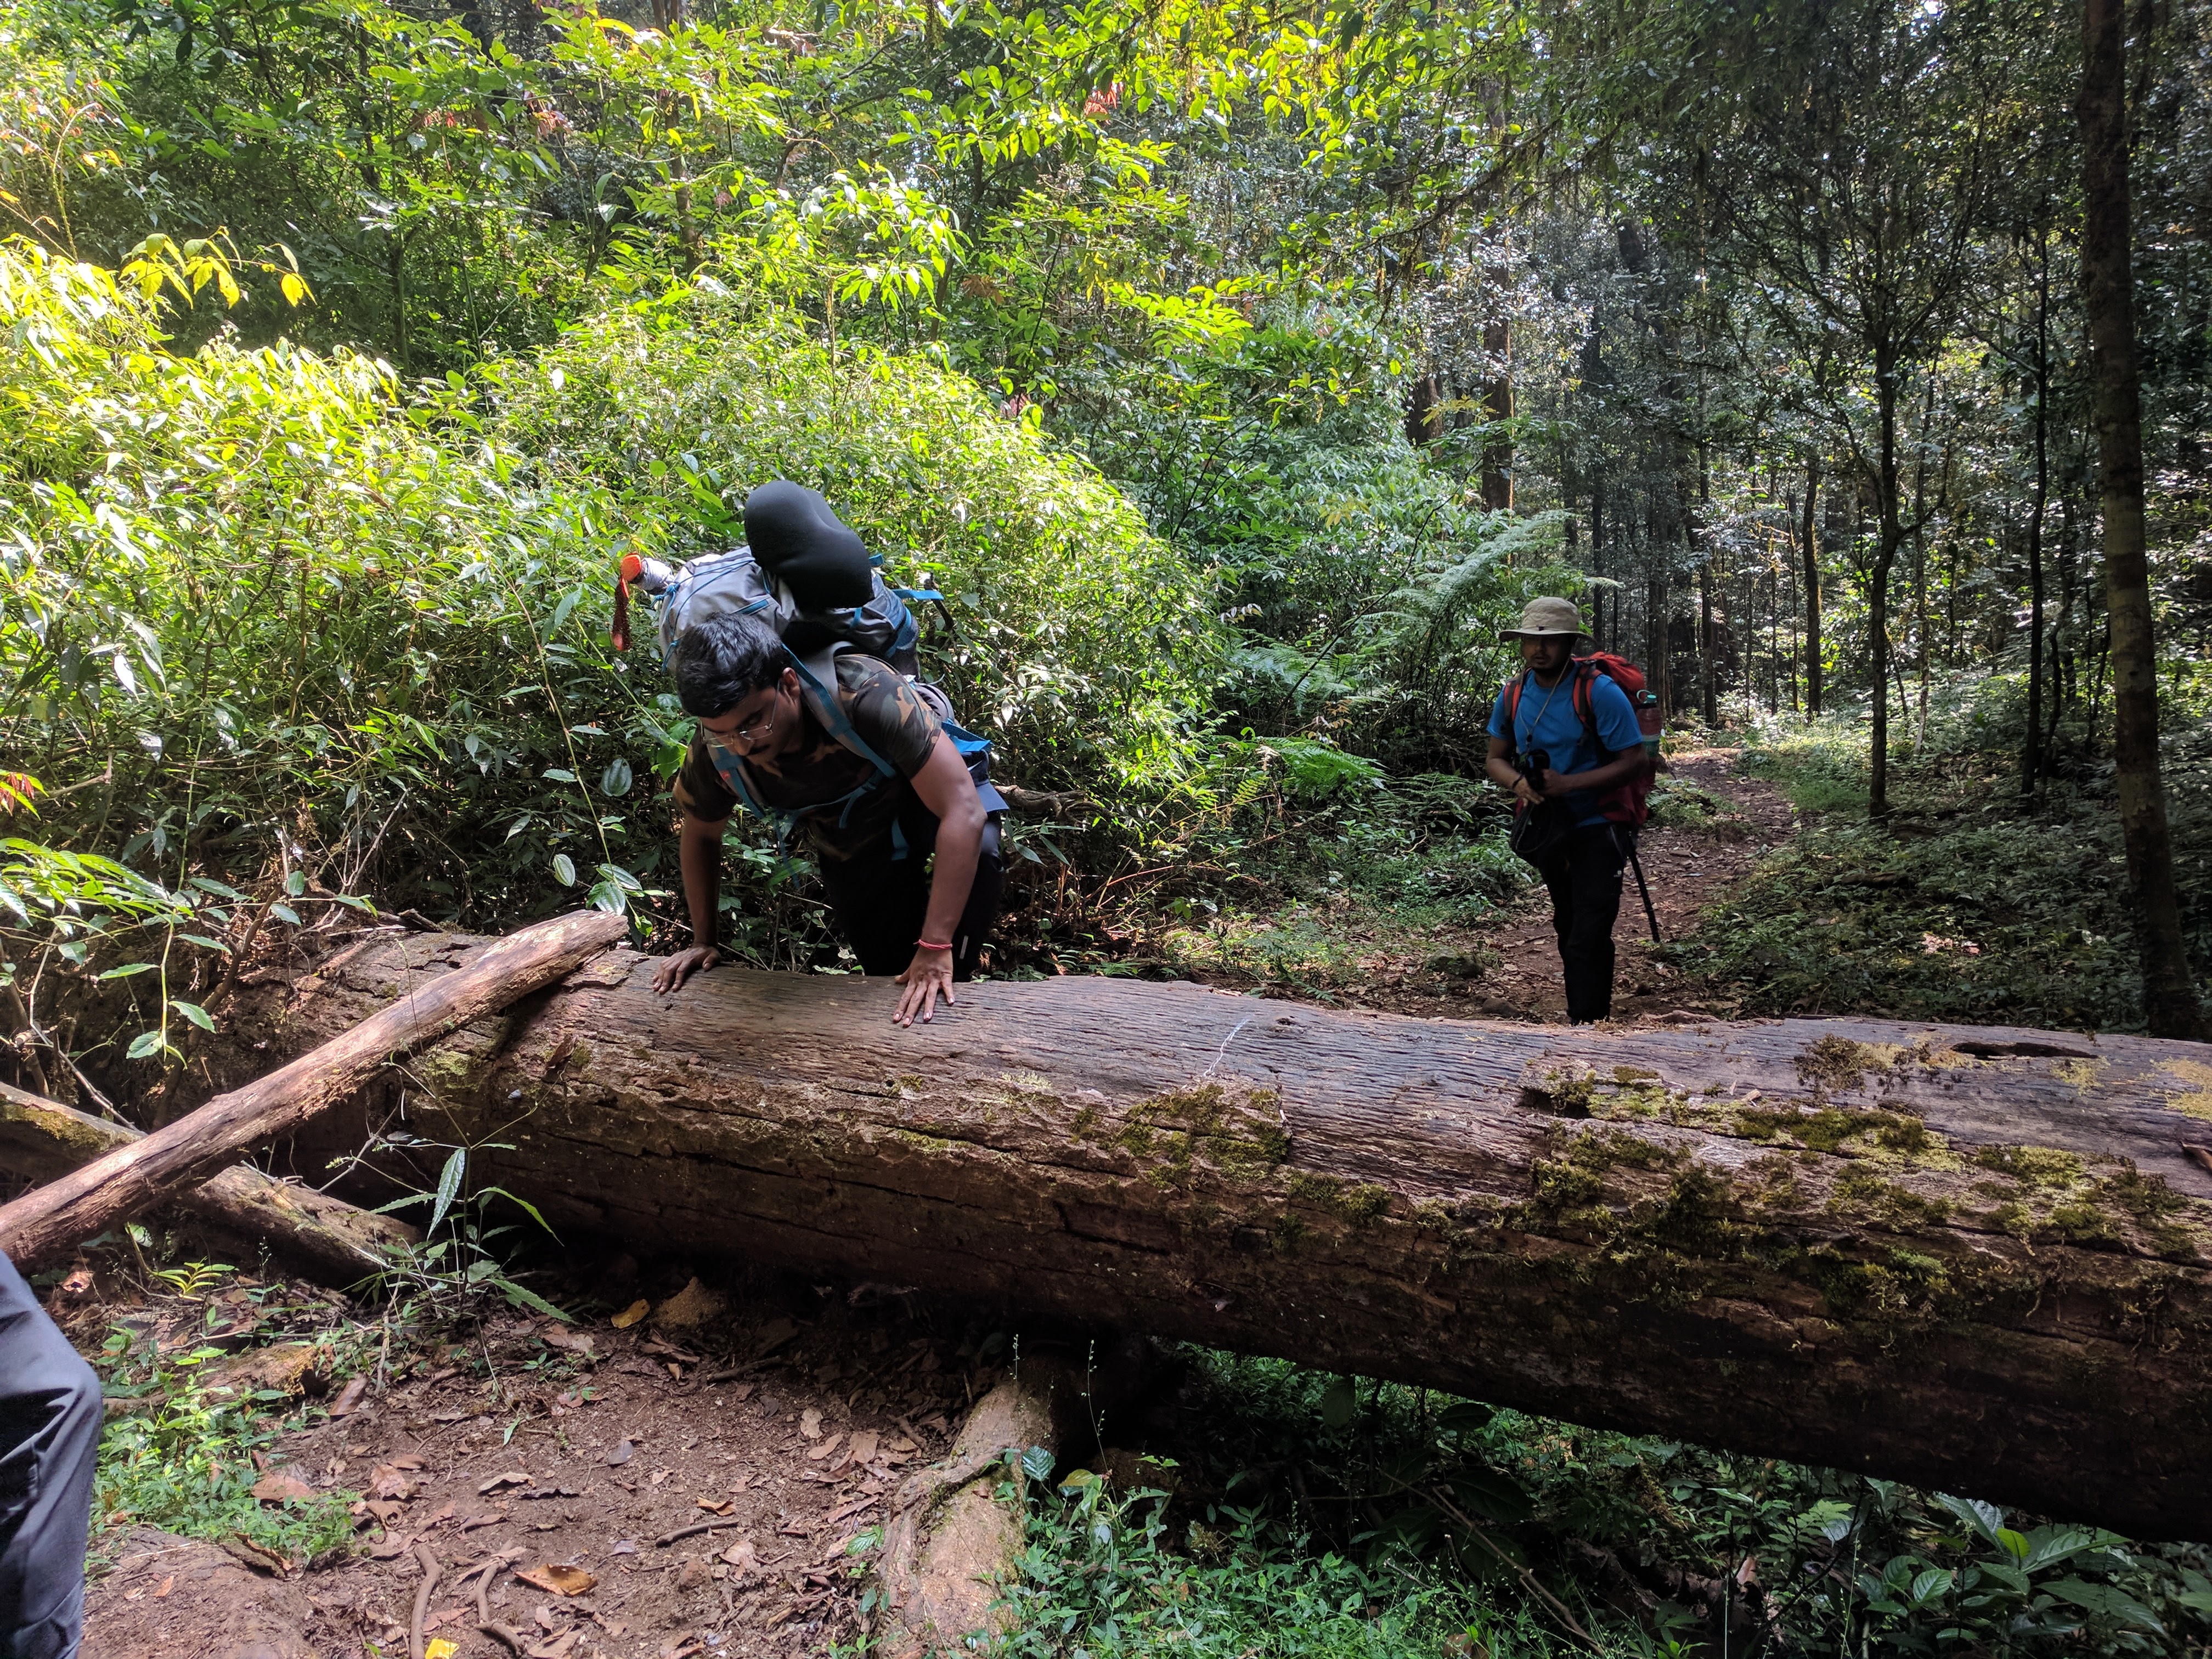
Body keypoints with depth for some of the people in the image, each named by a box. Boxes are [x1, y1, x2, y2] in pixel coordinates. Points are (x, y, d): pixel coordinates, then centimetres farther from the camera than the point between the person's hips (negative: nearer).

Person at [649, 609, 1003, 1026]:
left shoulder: (864, 692, -41)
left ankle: (948, 985, -15)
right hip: (853, 850, 4)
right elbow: (701, 836, -1)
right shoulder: (713, 755, -25)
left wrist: (936, 949, -45)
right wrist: (703, 941, -1)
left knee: (978, 853, -35)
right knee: (893, 972, 1)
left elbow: (964, 813, -44)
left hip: (924, 797, -4)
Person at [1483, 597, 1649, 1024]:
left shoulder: (1600, 693, -19)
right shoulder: (1511, 696, -2)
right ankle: (1583, 1011, 38)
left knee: (1588, 940, -14)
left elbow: (1634, 761, -19)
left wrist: (1567, 784, -26)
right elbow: (1496, 758, 7)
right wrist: (1518, 782, -16)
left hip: (1597, 826, -6)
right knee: (1568, 929, 21)